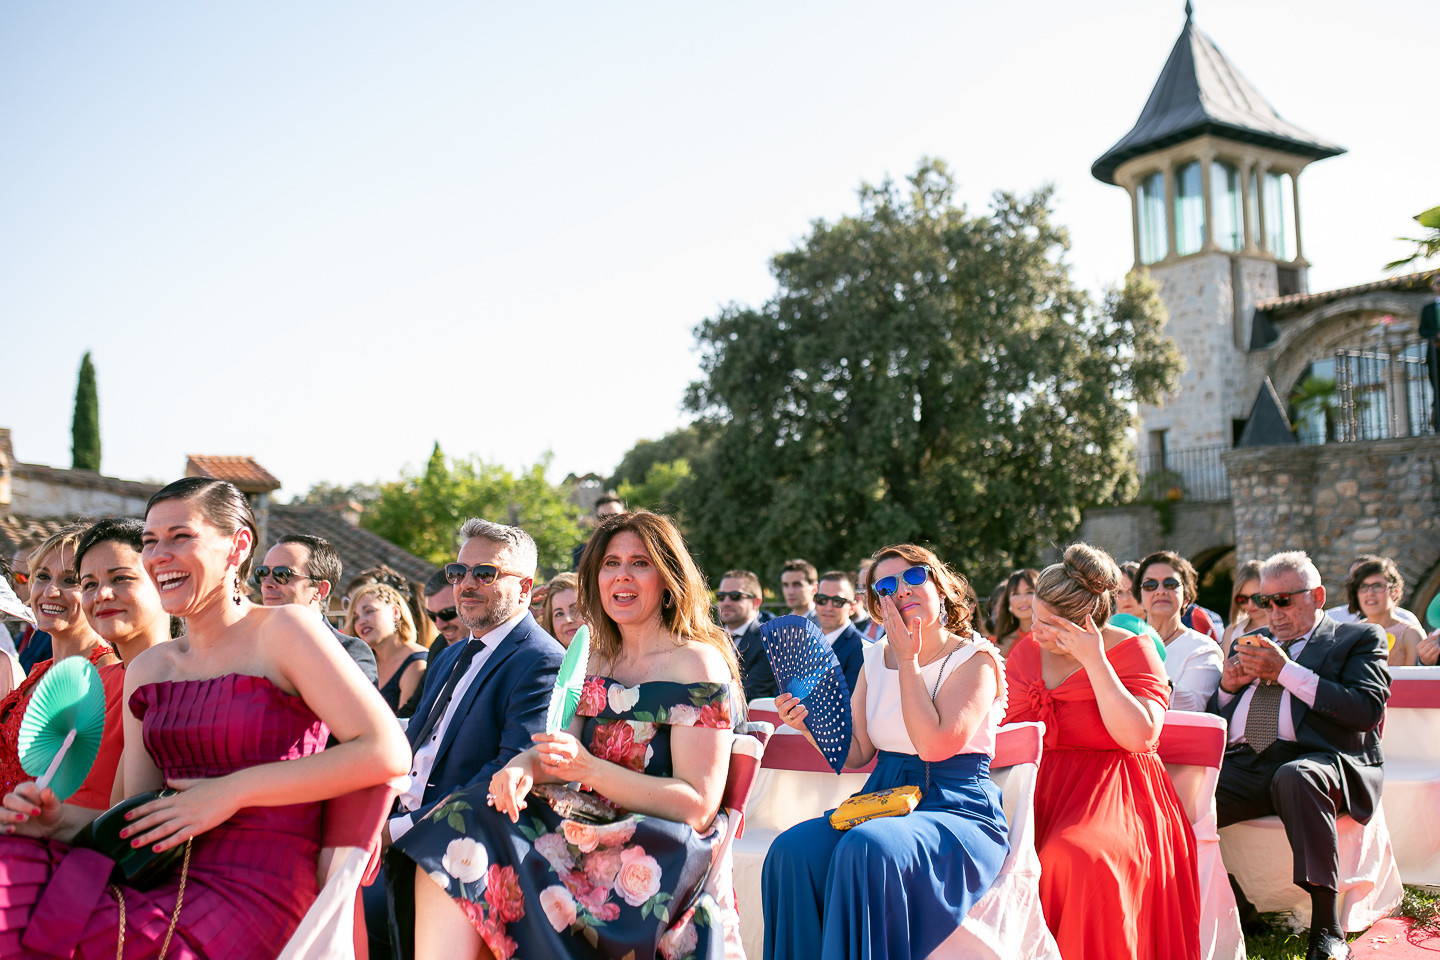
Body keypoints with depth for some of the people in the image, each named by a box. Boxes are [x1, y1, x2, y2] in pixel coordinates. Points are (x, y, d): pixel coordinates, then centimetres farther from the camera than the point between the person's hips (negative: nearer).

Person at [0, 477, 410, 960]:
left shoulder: (282, 631, -4)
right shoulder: (145, 669, 16)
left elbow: (387, 752, -16)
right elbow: (139, 826, 16)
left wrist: (234, 790, -14)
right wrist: (57, 822, -5)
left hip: (256, 897, -6)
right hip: (165, 886, 6)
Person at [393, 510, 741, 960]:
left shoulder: (697, 663, -7)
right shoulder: (599, 660, 16)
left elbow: (699, 805, -12)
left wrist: (590, 770, -21)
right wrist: (523, 766, -12)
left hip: (661, 857, -7)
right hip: (597, 829, 7)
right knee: (463, 824, -17)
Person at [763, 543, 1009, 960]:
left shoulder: (976, 659, -4)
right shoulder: (875, 659, 13)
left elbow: (934, 745, -18)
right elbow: (855, 753, 12)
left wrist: (908, 661, -10)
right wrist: (809, 725, -7)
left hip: (957, 811, -5)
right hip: (882, 799, 5)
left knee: (867, 848, -35)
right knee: (793, 849, -23)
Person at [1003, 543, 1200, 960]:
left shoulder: (1132, 651, -3)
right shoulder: (1027, 651, 12)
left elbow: (1139, 737, -17)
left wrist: (1094, 660, -18)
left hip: (1111, 795, -4)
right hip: (1038, 791, 5)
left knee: (1076, 859, -36)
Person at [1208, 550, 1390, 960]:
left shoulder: (1359, 638, 13)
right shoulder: (1248, 643, 27)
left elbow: (1367, 709, -6)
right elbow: (1212, 721, 27)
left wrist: (1286, 672, -9)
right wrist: (1228, 687, 5)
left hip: (1319, 760, -4)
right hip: (1241, 767, 4)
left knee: (1295, 777, -39)